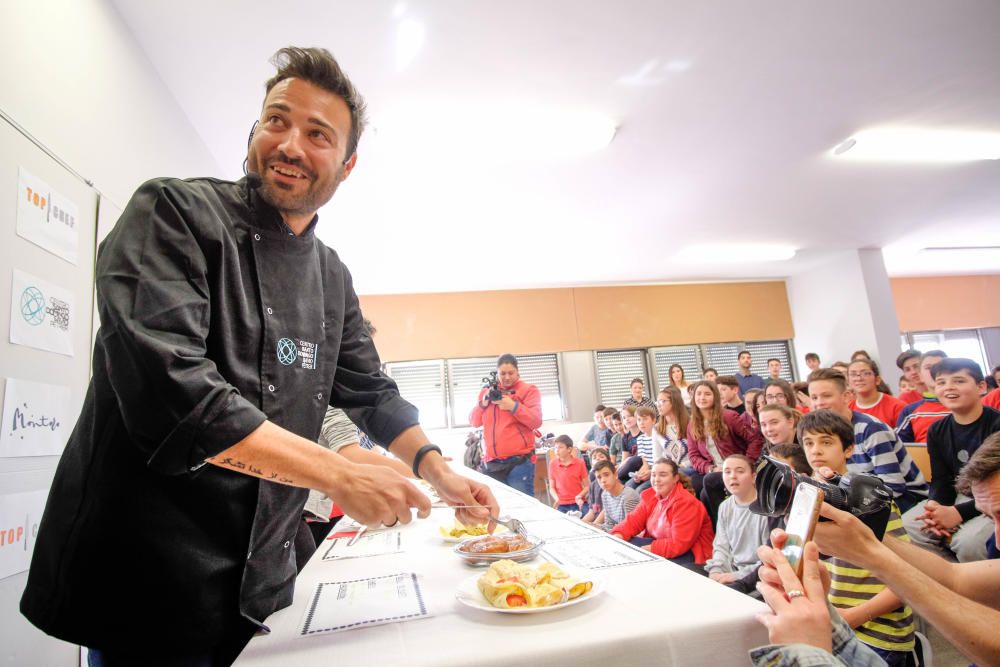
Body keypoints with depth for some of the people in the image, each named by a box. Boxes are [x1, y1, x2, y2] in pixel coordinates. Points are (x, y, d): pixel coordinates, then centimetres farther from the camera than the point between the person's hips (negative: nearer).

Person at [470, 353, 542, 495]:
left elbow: (536, 421, -7)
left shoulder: (528, 390, 2)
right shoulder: (486, 391, 15)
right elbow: (474, 422, 13)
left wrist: (513, 406, -17)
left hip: (519, 461, -4)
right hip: (491, 462, 4)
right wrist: (482, 404, -4)